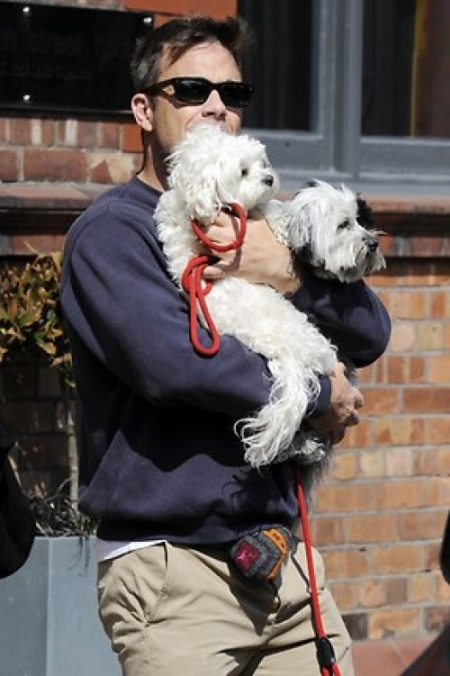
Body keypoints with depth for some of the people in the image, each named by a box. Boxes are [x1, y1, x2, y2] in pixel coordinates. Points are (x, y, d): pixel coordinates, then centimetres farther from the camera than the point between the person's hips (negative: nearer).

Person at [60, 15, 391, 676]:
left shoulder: (252, 225, 17)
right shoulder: (112, 230, -5)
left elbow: (370, 334, 10)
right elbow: (174, 361, -22)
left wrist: (290, 273, -10)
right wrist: (318, 396, -9)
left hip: (281, 562, 6)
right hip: (172, 566, -6)